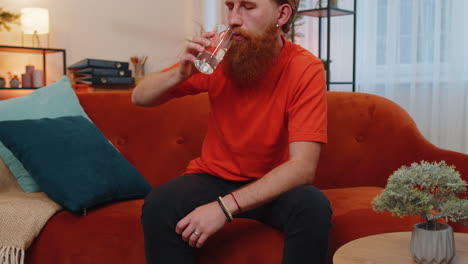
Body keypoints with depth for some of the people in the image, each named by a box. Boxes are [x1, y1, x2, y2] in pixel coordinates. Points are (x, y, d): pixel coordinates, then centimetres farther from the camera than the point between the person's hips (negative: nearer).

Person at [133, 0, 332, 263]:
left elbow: (303, 166, -25)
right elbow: (139, 97, -2)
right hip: (214, 176, 2)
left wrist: (225, 206, -34)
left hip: (273, 186, -1)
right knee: (158, 206, -26)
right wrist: (181, 72, -23)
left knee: (314, 207, -31)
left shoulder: (307, 69, -17)